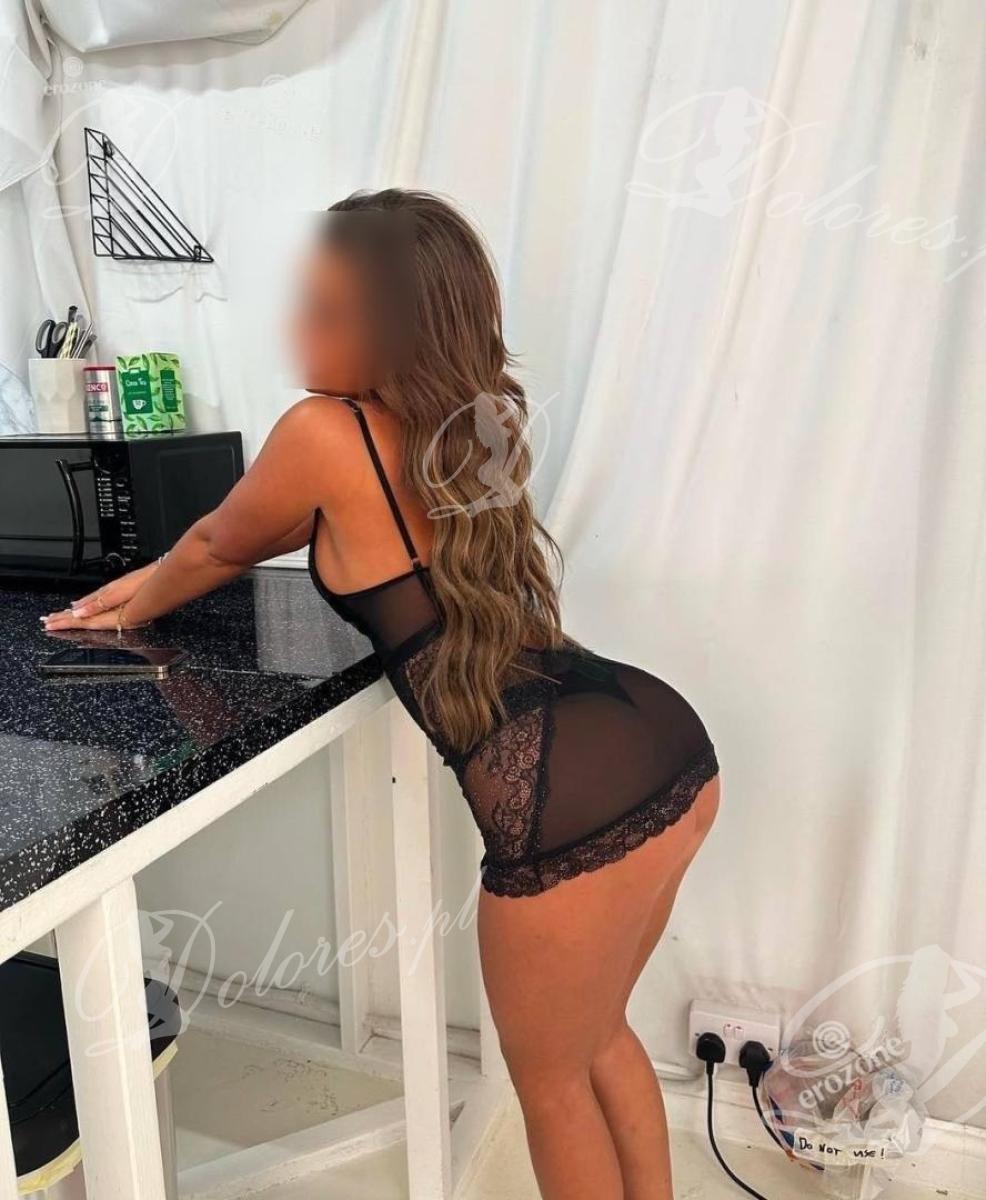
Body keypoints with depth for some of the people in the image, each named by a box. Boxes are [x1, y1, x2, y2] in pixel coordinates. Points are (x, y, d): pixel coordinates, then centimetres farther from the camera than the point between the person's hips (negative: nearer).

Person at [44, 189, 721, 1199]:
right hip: (669, 750, 9)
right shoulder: (450, 431, 15)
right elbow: (298, 528, 29)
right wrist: (155, 577, 38)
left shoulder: (326, 435, -10)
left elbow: (218, 546, 10)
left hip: (576, 808, -9)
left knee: (550, 1080, 21)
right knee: (599, 1039, 32)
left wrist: (135, 610, 31)